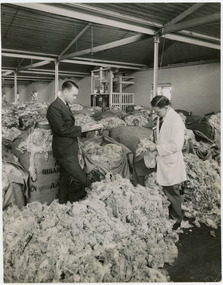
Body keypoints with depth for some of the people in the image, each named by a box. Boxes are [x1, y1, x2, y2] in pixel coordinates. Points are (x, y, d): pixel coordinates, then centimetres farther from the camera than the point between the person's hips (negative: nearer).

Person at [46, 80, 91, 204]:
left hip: (69, 150, 10)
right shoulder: (54, 107, -16)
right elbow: (62, 129, -22)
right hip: (65, 152, -10)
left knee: (66, 178, 18)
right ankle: (72, 200, 11)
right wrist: (80, 129, -14)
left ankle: (62, 203, 30)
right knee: (81, 179, -10)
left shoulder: (65, 106, 16)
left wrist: (81, 128, 9)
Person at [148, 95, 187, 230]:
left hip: (172, 163, -8)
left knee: (173, 193, 8)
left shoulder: (176, 120, -21)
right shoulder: (161, 118, 4)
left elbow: (176, 145, -24)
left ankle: (176, 220, 27)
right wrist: (156, 147, 6)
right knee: (166, 192, 20)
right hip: (163, 161, 8)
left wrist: (157, 148, -19)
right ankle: (168, 215, 38)